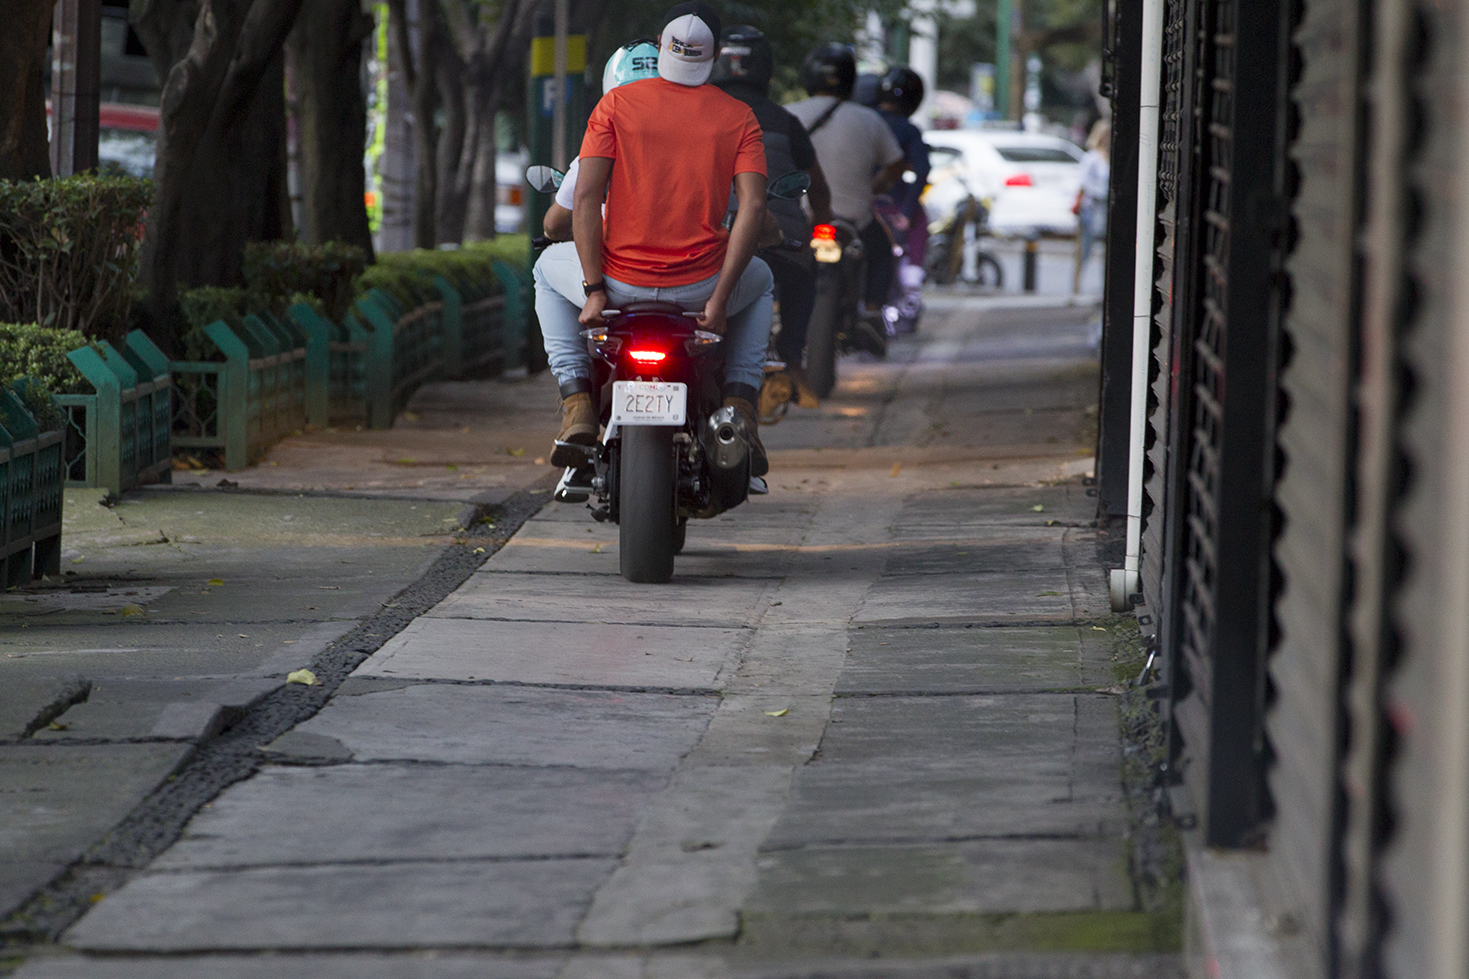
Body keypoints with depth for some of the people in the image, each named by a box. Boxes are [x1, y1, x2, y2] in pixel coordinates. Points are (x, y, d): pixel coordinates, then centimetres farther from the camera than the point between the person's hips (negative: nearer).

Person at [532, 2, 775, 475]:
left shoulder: (616, 103, 1)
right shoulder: (738, 117, 3)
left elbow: (585, 197, -8)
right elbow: (753, 206, -9)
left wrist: (593, 290, -4)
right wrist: (720, 299, -7)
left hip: (621, 281, -1)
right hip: (700, 285, 1)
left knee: (549, 270, 34)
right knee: (759, 280, 37)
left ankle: (577, 402, 16)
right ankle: (740, 407, 17)